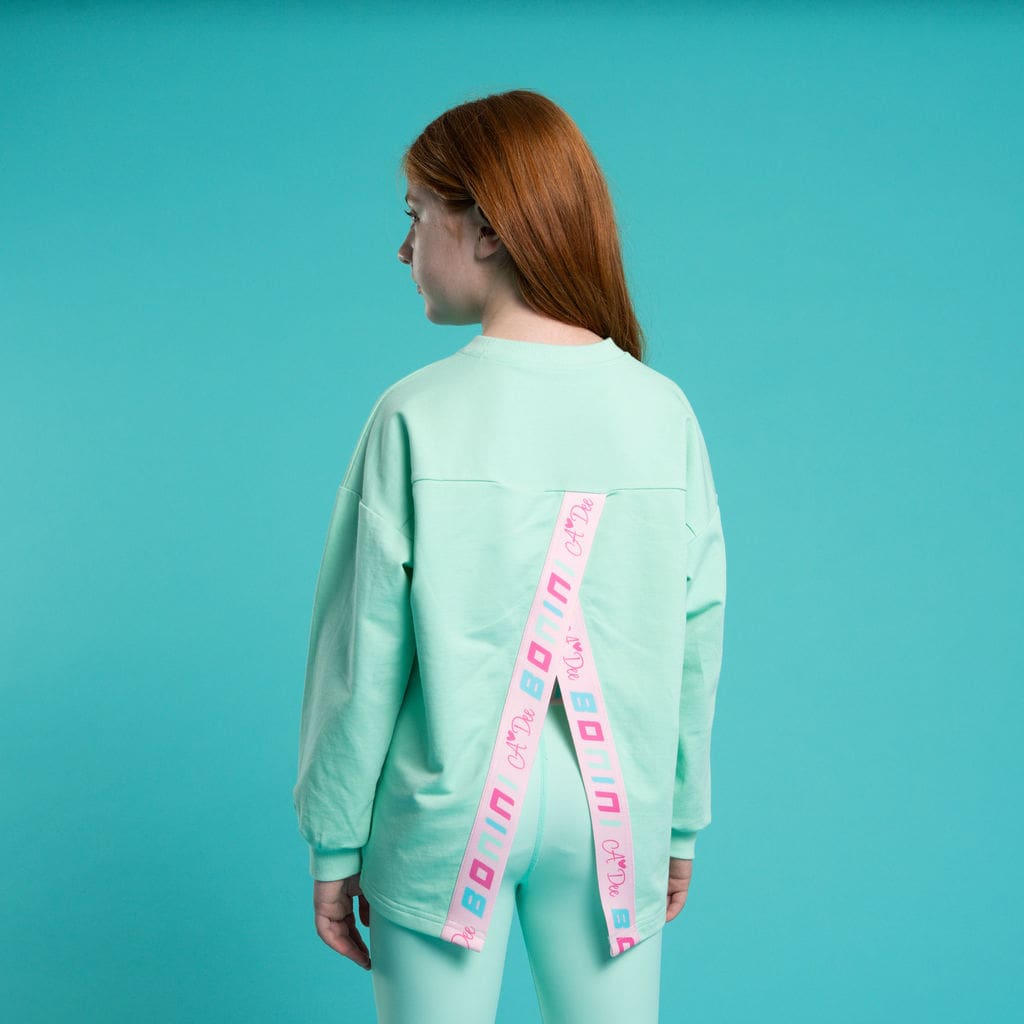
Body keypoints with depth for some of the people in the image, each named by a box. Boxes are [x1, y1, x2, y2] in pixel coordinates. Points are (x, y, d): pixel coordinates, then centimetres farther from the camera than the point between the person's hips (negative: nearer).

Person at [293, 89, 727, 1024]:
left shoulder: (417, 418, -13)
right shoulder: (664, 411, -5)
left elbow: (363, 660, -9)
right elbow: (697, 644, 0)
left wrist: (335, 843, 3)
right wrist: (683, 823, 13)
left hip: (443, 815, -2)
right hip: (613, 813, 2)